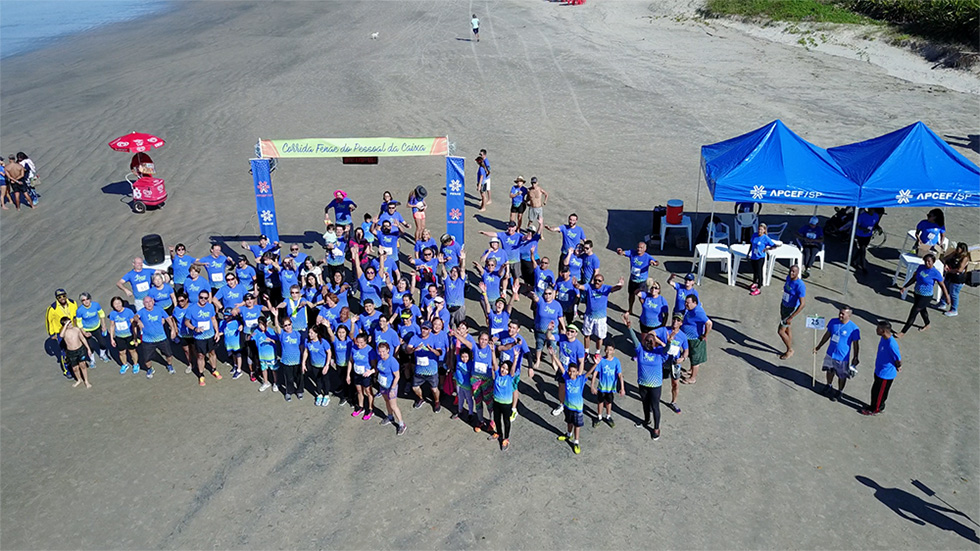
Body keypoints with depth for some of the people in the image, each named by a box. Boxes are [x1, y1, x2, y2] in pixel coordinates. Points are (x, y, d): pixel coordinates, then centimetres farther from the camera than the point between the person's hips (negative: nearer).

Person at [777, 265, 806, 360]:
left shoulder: (800, 285, -28)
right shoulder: (788, 278, -3)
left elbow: (802, 304, -28)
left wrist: (791, 317, -27)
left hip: (791, 310, -8)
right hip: (783, 306, 8)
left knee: (780, 331, -3)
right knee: (788, 329, 18)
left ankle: (790, 350, 19)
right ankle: (789, 351, 32)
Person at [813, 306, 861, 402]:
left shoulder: (854, 328, -21)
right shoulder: (833, 322, -7)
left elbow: (856, 344, -12)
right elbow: (827, 335, 7)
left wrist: (856, 357, -9)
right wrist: (819, 347, 12)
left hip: (843, 357, -4)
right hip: (830, 353, 5)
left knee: (842, 376, 12)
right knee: (830, 371, 25)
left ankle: (839, 392, 35)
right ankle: (829, 386, 50)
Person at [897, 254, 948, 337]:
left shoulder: (935, 273, -20)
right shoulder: (921, 267, -4)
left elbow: (942, 286, -9)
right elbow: (914, 278, 10)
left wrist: (947, 297, -2)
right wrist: (905, 287, 8)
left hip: (926, 297, -7)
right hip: (917, 294, 7)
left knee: (913, 313, -5)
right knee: (922, 310, 27)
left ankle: (903, 332, 2)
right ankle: (927, 325, 54)